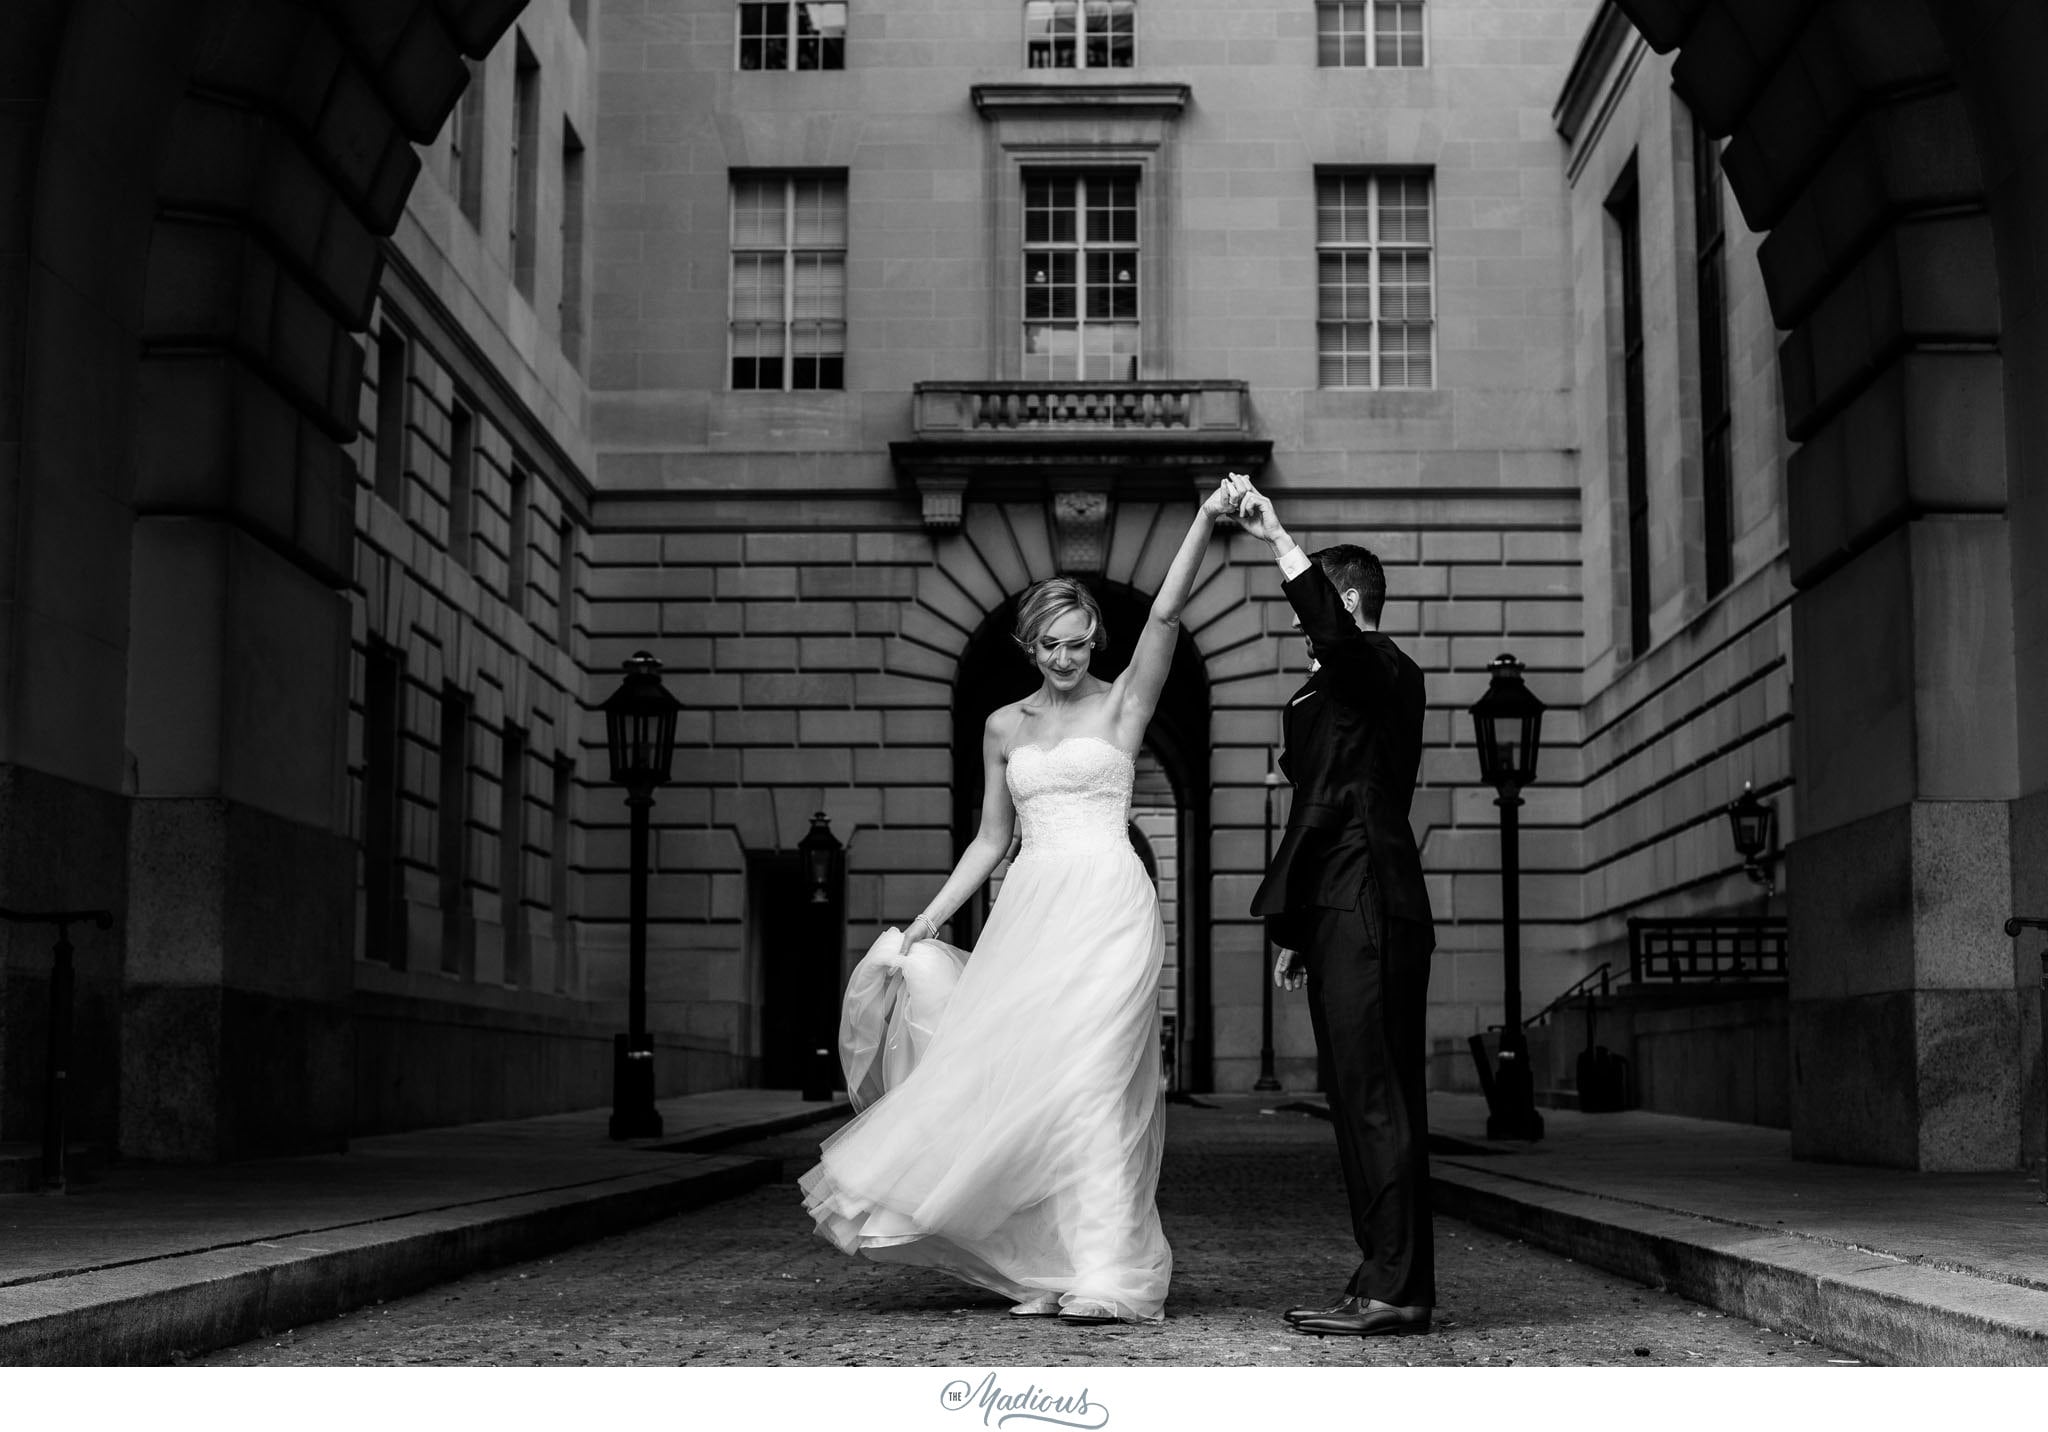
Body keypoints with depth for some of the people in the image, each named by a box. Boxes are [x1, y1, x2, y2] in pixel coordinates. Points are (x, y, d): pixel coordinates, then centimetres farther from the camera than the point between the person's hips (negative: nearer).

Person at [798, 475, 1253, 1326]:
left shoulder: (1123, 704, 4)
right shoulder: (1005, 728, 15)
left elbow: (1166, 613, -9)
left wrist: (1207, 520, -20)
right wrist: (931, 917, 12)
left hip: (1107, 907, -4)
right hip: (1031, 912, 4)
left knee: (1087, 1078, -13)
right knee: (1023, 1079, 0)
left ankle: (1106, 1274, -10)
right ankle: (1054, 1269, 9)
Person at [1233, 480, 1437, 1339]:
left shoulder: (1385, 671, -3)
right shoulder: (1328, 690, 24)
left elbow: (1336, 635, -28)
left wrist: (1277, 540, -27)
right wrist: (1294, 933, 24)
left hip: (1371, 914, -10)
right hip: (1337, 918, 10)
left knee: (1377, 1099, -11)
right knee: (1359, 1103, 8)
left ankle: (1397, 1290, -11)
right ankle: (1386, 1280, 11)